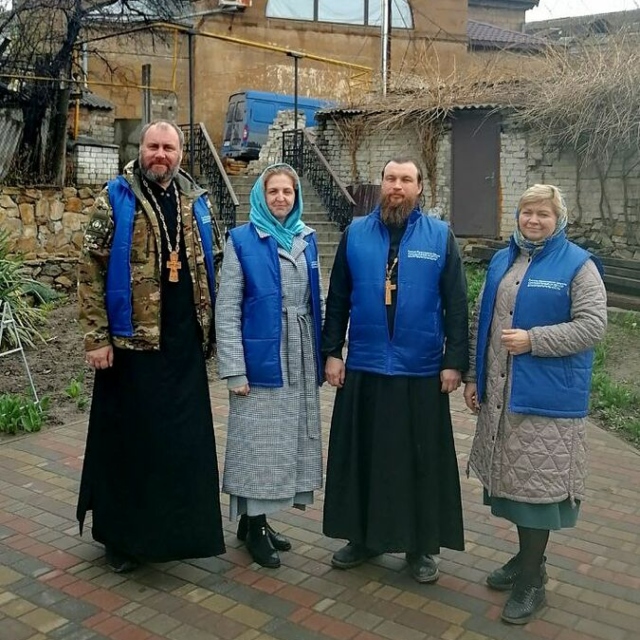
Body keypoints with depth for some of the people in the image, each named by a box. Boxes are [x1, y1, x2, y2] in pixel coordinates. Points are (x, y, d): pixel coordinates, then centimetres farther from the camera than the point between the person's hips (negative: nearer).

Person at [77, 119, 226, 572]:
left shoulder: (197, 201, 9)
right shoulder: (115, 199, -3)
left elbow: (216, 263, 15)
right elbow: (91, 270, -6)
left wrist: (213, 326, 9)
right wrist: (97, 337, -12)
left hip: (185, 342, 4)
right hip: (132, 340, -3)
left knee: (185, 440, 11)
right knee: (129, 438, 6)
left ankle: (178, 529, 28)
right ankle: (124, 536, 22)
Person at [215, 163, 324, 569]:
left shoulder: (307, 239, 10)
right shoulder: (242, 241, -4)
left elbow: (317, 300, 13)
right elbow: (227, 310, -8)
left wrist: (322, 355, 9)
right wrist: (234, 369, -13)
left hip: (300, 358, 6)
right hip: (261, 358, -5)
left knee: (290, 439, 11)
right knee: (258, 441, 1)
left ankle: (256, 520, 27)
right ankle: (254, 526, 17)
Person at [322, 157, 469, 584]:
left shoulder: (440, 236, 1)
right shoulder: (356, 233, 5)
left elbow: (456, 304, 0)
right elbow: (337, 299, 7)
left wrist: (454, 360, -5)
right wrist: (332, 352, 2)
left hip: (421, 372, -1)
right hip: (363, 368, 2)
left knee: (422, 460, 8)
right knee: (361, 456, 11)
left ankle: (422, 546, 25)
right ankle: (362, 536, 29)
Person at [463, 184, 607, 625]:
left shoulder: (578, 265, -5)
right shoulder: (501, 261, 12)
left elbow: (592, 326, -12)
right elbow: (481, 322, 14)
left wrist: (533, 340, -19)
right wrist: (473, 376, 11)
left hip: (546, 397, -5)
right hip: (500, 393, 6)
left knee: (536, 481, 0)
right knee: (514, 477, 14)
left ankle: (532, 581, 15)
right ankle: (528, 557, 33)